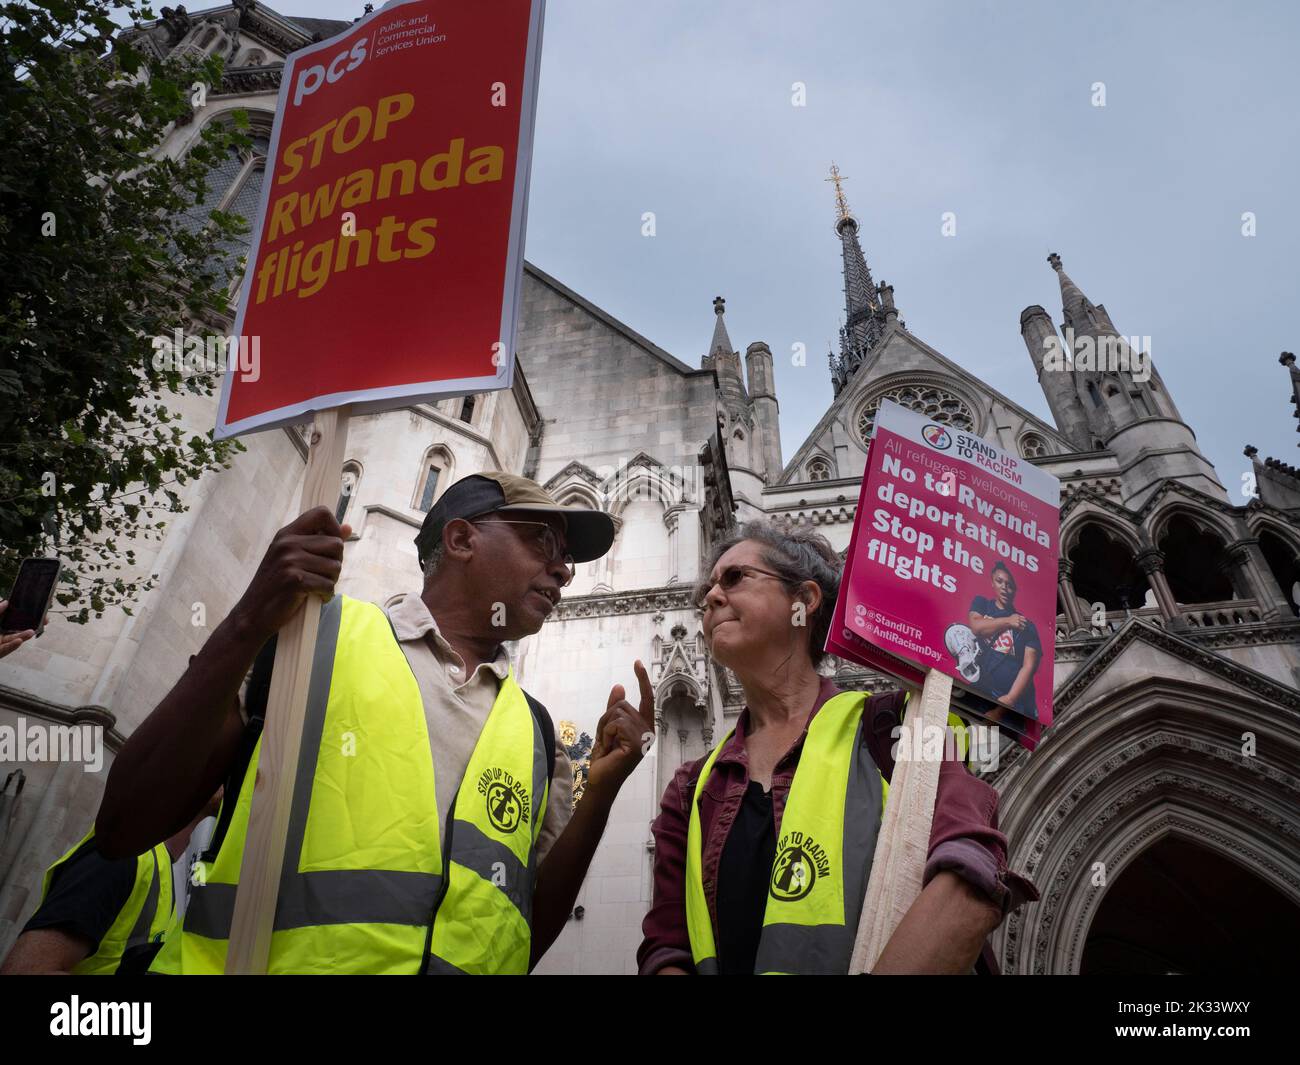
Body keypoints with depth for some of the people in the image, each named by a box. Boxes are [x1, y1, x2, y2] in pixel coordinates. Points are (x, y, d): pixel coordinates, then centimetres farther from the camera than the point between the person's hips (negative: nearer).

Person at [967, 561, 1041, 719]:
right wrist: (1007, 622, -4)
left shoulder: (1026, 624, 4)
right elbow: (976, 627, -9)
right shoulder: (981, 604, 12)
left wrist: (1010, 698, -17)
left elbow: (1029, 666, -6)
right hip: (982, 693, 1)